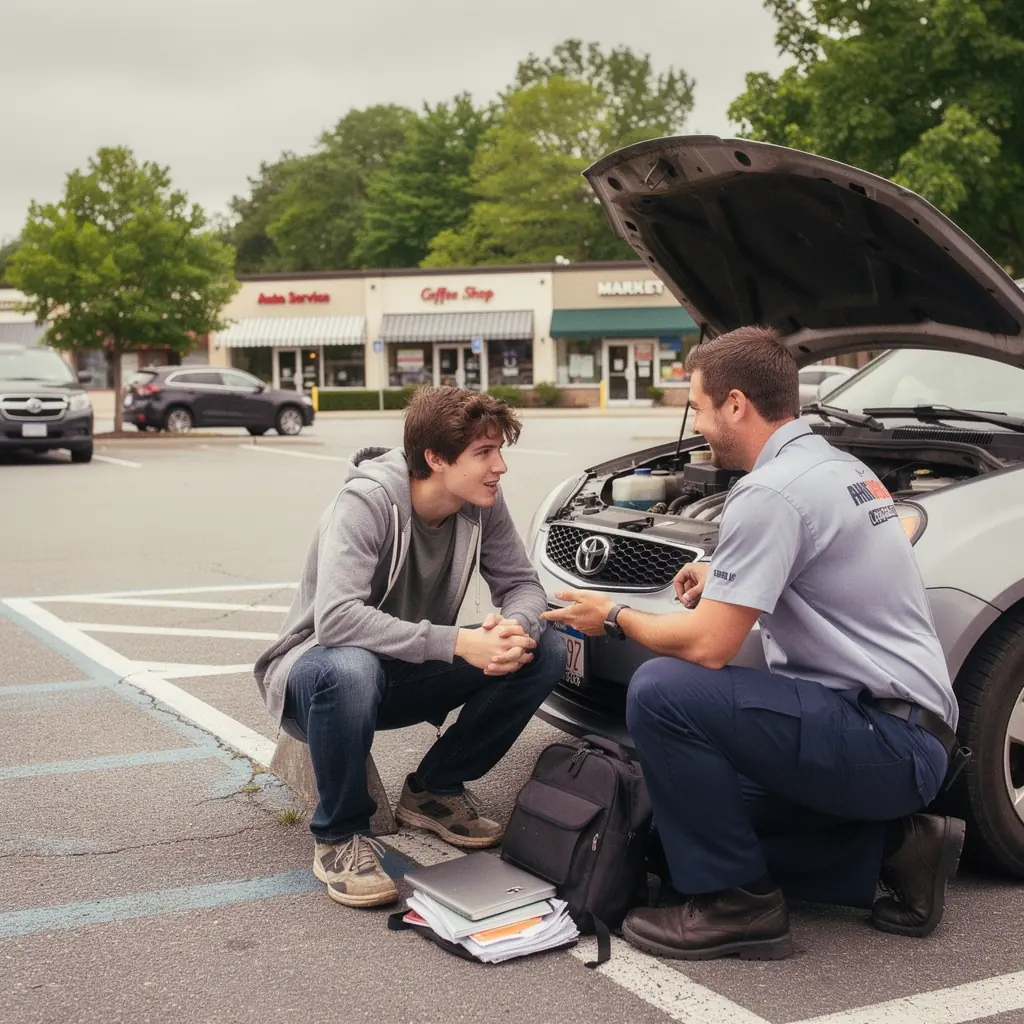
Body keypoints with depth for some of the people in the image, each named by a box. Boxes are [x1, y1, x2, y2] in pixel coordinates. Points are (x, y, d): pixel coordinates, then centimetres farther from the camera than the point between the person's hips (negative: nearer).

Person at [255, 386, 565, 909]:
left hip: (410, 677, 6)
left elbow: (521, 583, -2)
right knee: (349, 670, -42)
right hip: (318, 664, -6)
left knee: (545, 652, -12)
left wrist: (516, 627, -28)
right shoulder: (366, 502, -27)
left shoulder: (482, 505, -9)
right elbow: (335, 618, -38)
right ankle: (339, 836, -16)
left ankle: (434, 791, 5)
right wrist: (456, 642, -42)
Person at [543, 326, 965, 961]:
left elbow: (707, 647, -19)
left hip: (885, 743, -10)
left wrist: (616, 616, -1)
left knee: (660, 691, -20)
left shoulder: (771, 491, -17)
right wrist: (727, 583, 17)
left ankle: (737, 905, -9)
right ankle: (896, 846, 13)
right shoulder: (845, 467, 13)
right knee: (707, 805, 20)